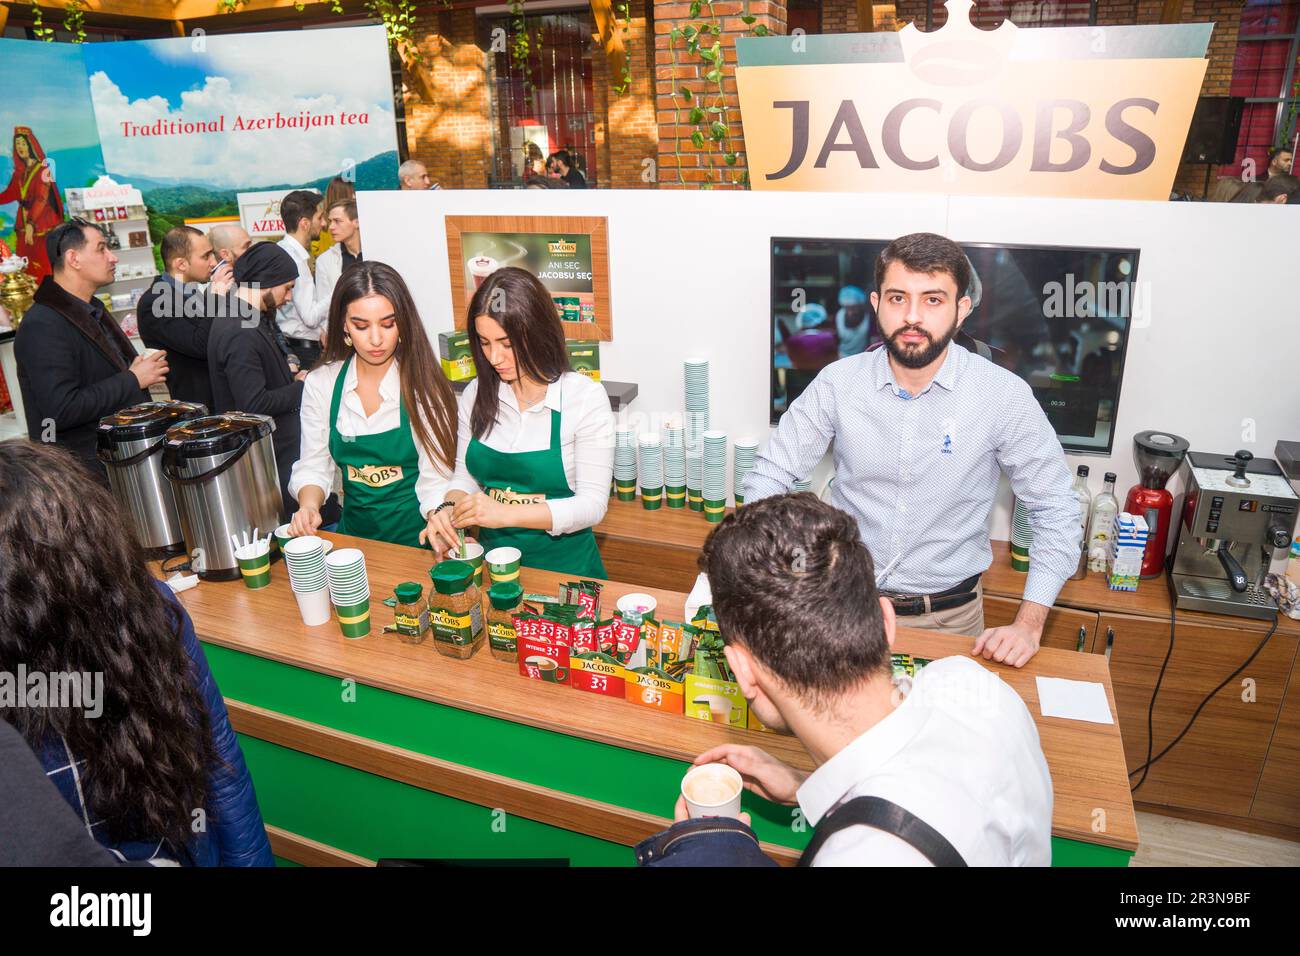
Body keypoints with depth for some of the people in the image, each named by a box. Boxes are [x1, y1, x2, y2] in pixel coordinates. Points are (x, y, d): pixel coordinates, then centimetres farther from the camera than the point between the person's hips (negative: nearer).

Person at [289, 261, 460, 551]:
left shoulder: (423, 384, -7)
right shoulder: (320, 384, 2)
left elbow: (436, 476, -10)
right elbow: (314, 465, 8)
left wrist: (439, 516, -31)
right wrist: (309, 507, -14)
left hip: (416, 533, -3)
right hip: (355, 532, 4)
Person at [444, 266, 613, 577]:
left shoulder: (585, 397, -10)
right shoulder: (477, 394, 4)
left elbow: (592, 505, -12)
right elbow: (465, 475, 12)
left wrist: (507, 514, -22)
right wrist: (450, 508, -10)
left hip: (563, 563, -3)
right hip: (492, 559, 3)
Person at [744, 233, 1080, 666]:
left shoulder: (1004, 396, -13)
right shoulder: (838, 383, -9)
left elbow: (1056, 512, -5)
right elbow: (771, 475, -2)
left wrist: (1028, 624, -13)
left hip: (950, 614, 0)